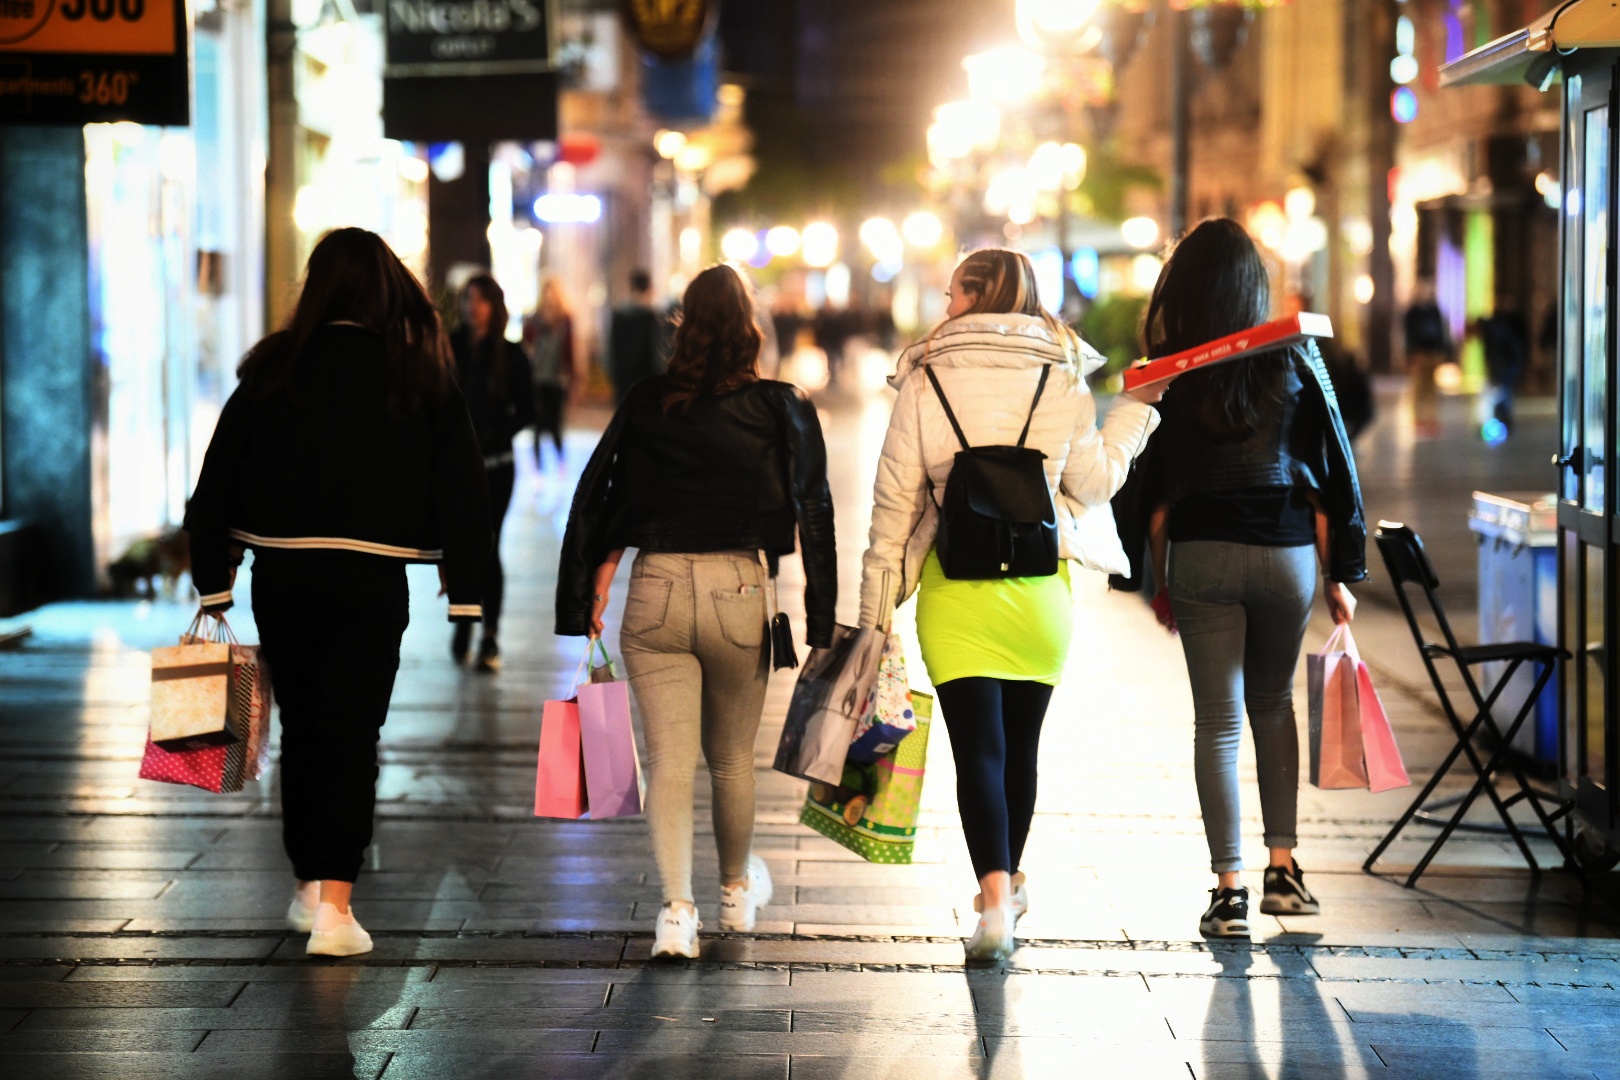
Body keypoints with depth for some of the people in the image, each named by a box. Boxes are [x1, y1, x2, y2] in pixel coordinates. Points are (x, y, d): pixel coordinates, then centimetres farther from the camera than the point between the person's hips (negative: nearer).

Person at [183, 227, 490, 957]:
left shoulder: (274, 368, 2)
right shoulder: (418, 375, 0)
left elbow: (218, 478, 3)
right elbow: (461, 486, -2)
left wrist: (213, 581, 10)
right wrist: (464, 590, 2)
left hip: (281, 573, 2)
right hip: (372, 576, -2)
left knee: (302, 729, 16)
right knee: (352, 733, -1)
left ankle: (308, 887, 27)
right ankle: (334, 904, -12)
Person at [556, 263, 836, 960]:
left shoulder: (644, 405, 4)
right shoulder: (782, 410, -1)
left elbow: (595, 500, 5)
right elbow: (813, 514, -3)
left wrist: (585, 603, 10)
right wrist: (818, 623, 0)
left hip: (655, 592, 0)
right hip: (741, 591, 0)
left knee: (668, 760, 2)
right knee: (732, 756, 18)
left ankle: (676, 909, -9)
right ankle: (737, 889, 38)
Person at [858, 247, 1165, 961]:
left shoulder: (926, 379, -1)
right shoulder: (1062, 377, 2)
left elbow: (895, 495, -1)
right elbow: (1093, 482, 7)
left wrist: (877, 601, 4)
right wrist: (1134, 412, 21)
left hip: (954, 587, -2)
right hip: (1040, 584, 2)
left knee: (977, 743, -5)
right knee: (1020, 743, 16)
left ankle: (995, 900, -19)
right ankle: (1007, 883, 31)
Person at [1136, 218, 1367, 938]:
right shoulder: (1295, 361, 1)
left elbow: (1153, 490, -1)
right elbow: (1333, 473, 2)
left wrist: (1156, 581, 9)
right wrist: (1341, 574, 8)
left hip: (1201, 554, -1)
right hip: (1287, 551, 2)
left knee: (1218, 720, 3)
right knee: (1273, 706, 21)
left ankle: (1229, 890, -2)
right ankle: (1282, 867, 18)